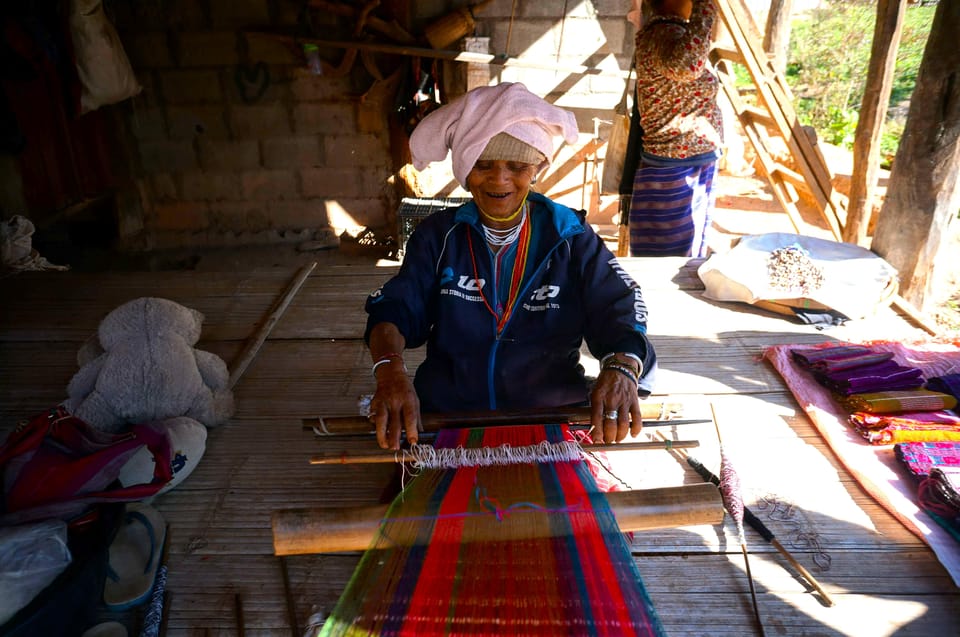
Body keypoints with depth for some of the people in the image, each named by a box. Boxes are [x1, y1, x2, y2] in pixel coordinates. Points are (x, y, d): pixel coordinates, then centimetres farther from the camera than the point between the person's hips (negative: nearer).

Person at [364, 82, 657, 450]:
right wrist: (389, 368, -25)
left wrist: (621, 367, -30)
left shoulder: (570, 237, 2)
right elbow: (395, 308, -2)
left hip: (553, 416, -1)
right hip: (445, 416, 2)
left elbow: (617, 310, -6)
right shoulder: (439, 234, 6)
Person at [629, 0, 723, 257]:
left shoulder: (671, 30, 13)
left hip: (693, 172, 11)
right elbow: (684, 66, -43)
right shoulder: (662, 33, -20)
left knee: (684, 263, 19)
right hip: (674, 177, -11)